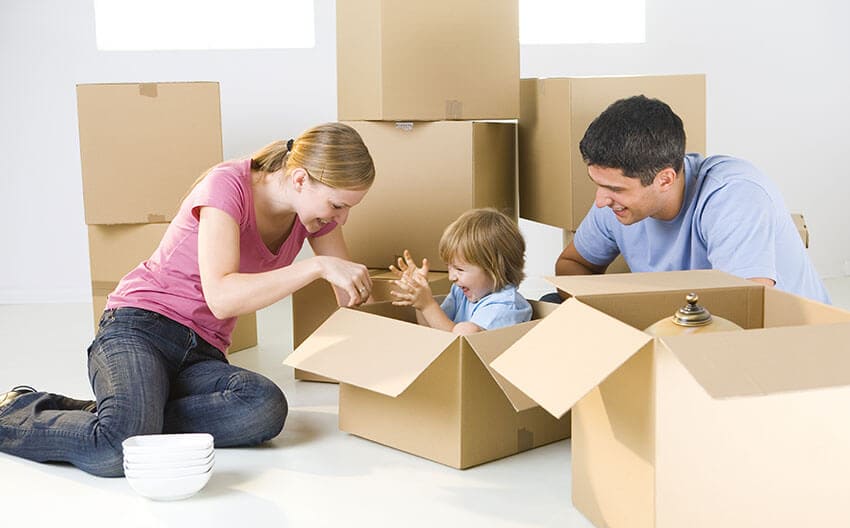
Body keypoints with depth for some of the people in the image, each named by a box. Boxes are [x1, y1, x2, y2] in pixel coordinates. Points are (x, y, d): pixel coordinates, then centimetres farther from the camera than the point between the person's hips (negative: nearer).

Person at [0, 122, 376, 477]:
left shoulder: (316, 204, 4)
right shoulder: (229, 185, -15)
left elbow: (351, 298, 15)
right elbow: (222, 297, -28)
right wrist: (318, 266, -30)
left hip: (202, 354, 6)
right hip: (140, 328, -6)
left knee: (266, 410, -31)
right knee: (120, 451, -35)